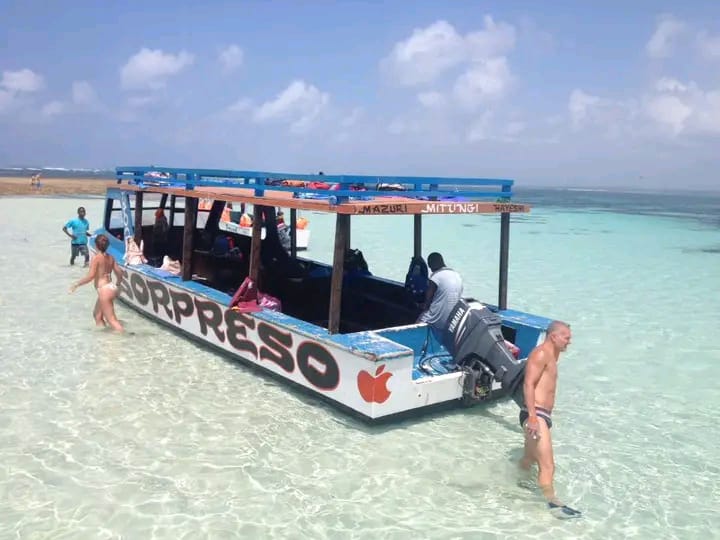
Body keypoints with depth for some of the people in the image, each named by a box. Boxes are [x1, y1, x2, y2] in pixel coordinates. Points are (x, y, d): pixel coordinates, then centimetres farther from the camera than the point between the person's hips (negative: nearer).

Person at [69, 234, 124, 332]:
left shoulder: (96, 258, -12)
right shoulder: (111, 257, 7)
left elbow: (90, 276, -19)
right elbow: (119, 273, 11)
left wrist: (76, 284, -10)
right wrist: (117, 285, 29)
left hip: (104, 290, -8)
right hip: (111, 288, 8)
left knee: (112, 320, -6)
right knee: (97, 314, 23)